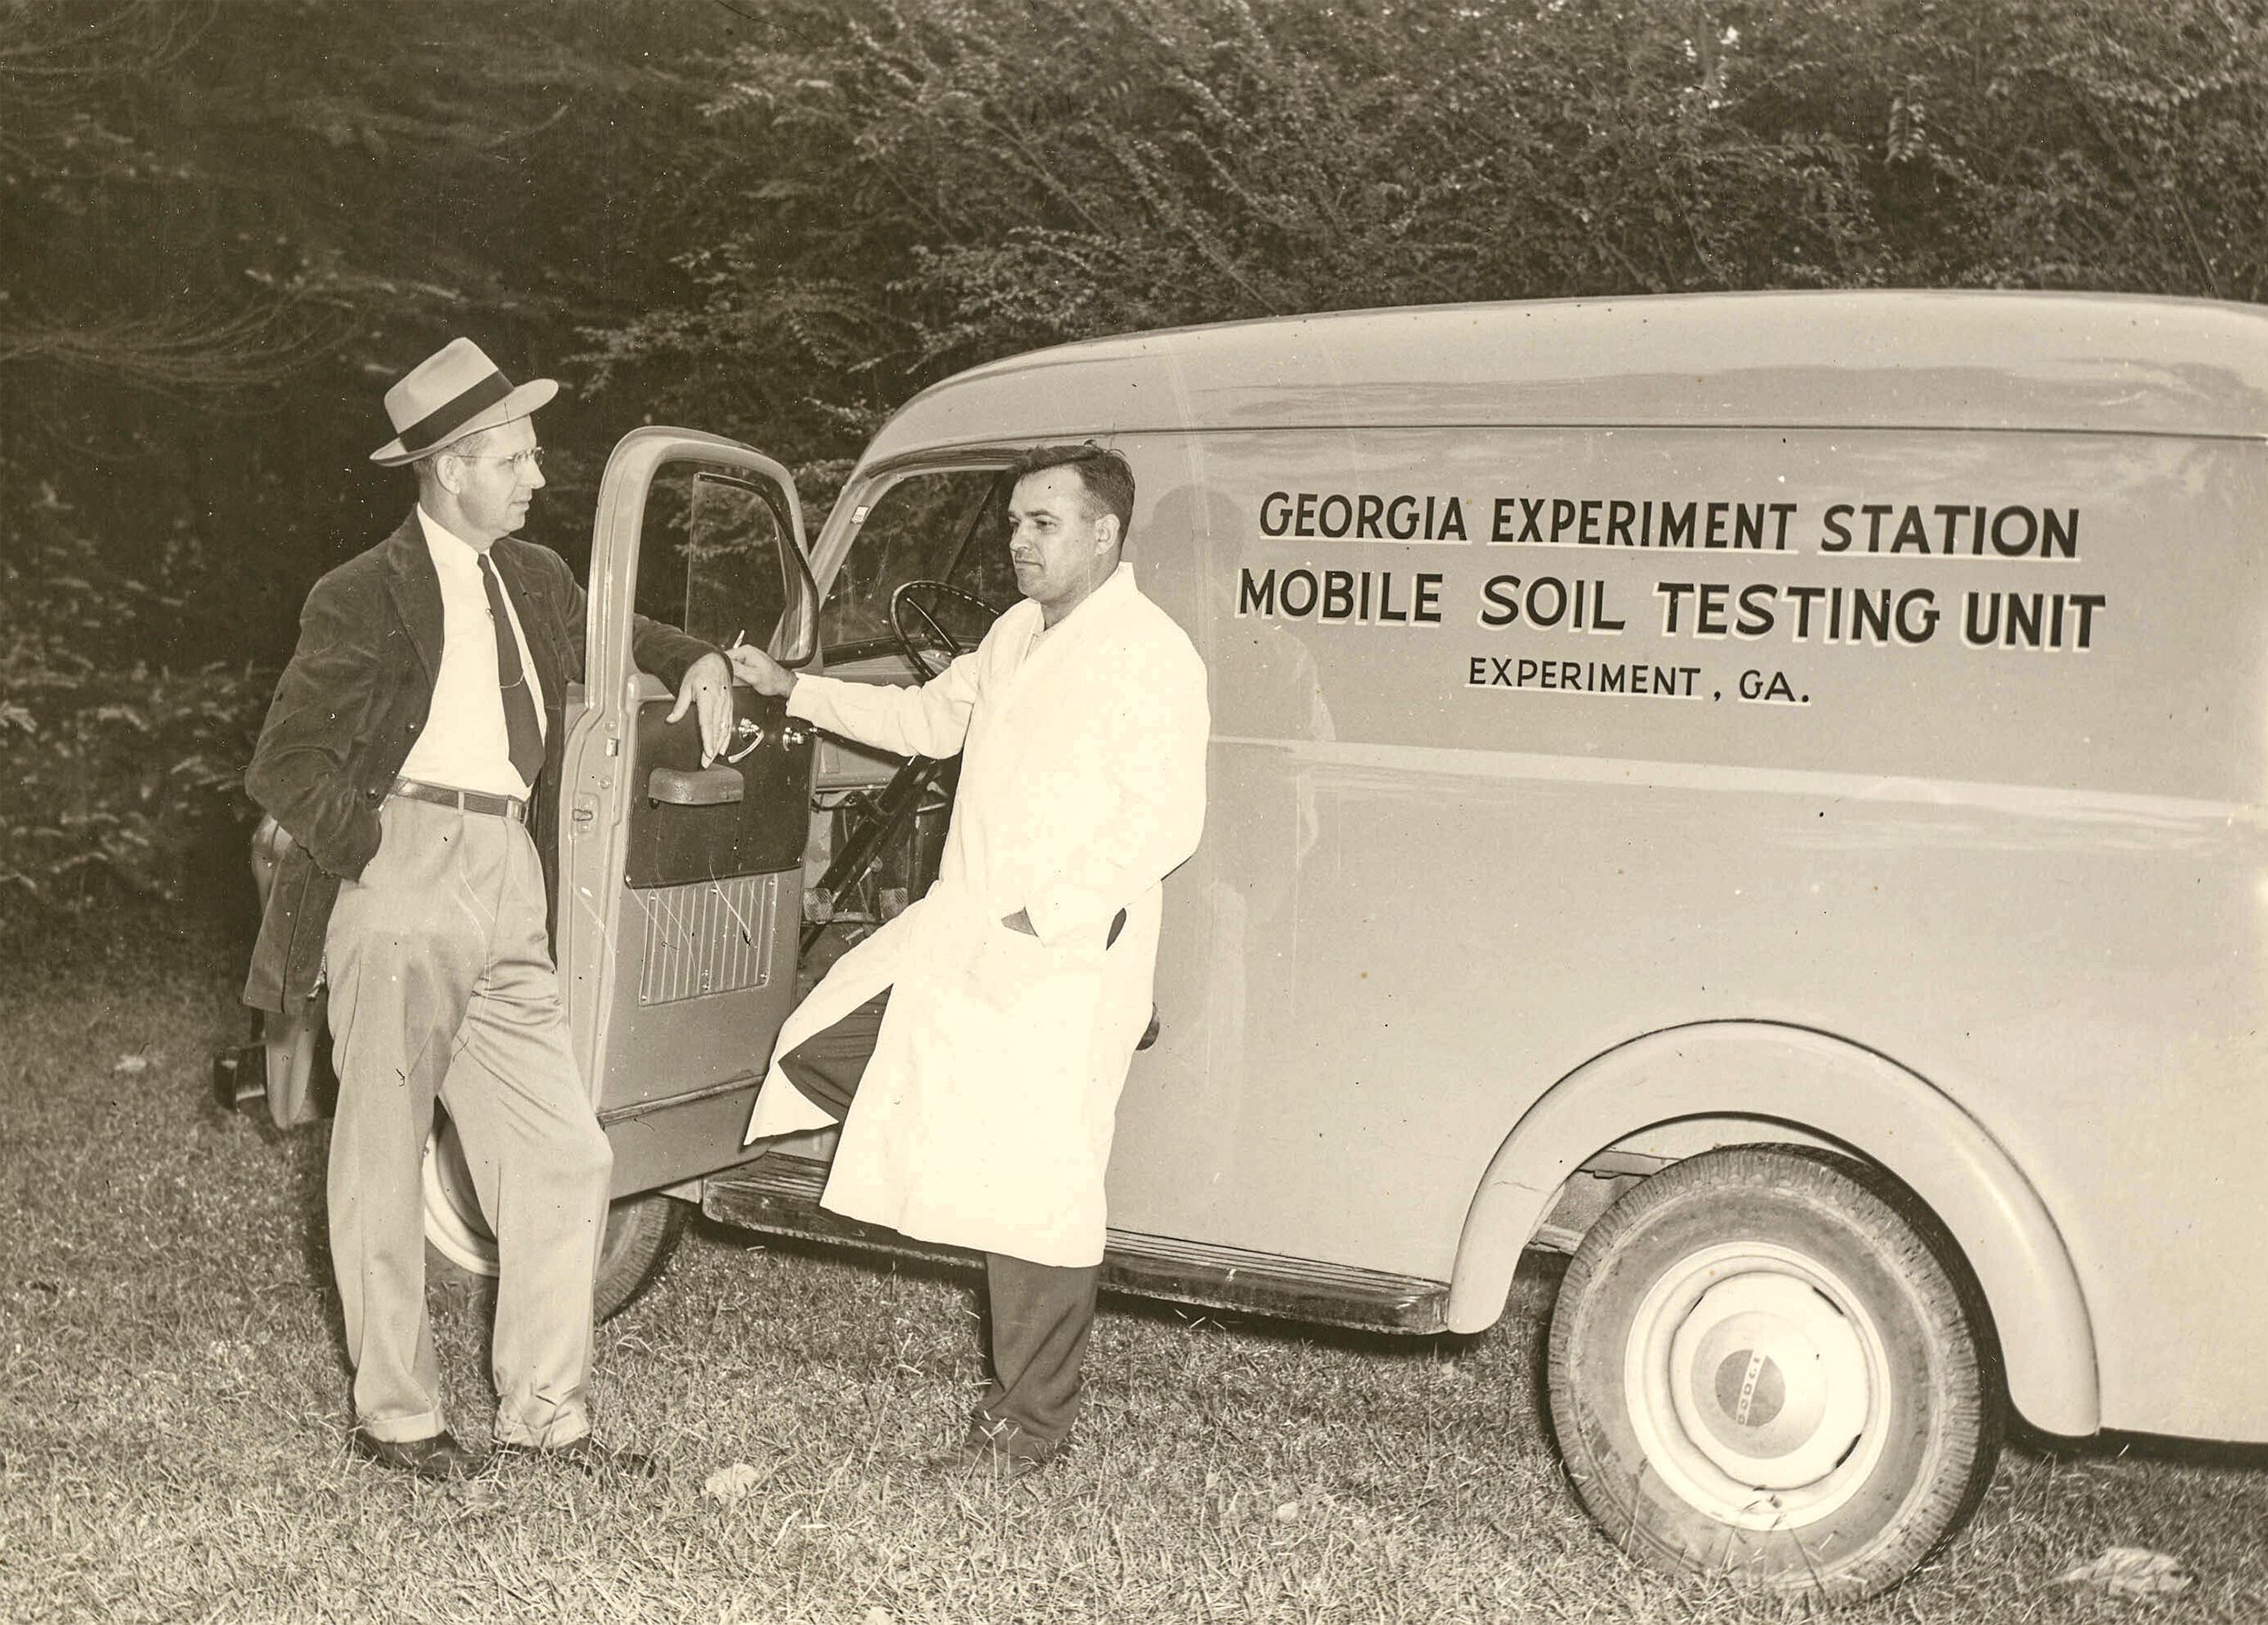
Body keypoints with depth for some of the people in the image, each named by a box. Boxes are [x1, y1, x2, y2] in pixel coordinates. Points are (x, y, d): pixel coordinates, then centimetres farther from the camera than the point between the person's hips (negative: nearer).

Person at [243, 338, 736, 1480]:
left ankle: (544, 1408, 16)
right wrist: (378, 849, -15)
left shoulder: (534, 579, 14)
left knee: (565, 1156, 5)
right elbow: (283, 767, -7)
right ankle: (393, 1416, 16)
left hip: (507, 893, 7)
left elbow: (612, 639, 34)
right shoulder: (368, 597, -8)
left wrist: (699, 663, 16)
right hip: (405, 884, -7)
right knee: (384, 1162, 3)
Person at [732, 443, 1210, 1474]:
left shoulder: (1150, 656, -13)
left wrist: (1044, 917, -24)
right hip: (957, 933, 9)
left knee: (1035, 1193, -2)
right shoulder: (1015, 635, 14)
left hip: (1067, 960, -9)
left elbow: (1167, 819, -20)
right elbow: (929, 719, 27)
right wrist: (792, 689, 22)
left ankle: (1030, 1421, 12)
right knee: (817, 1050, 6)